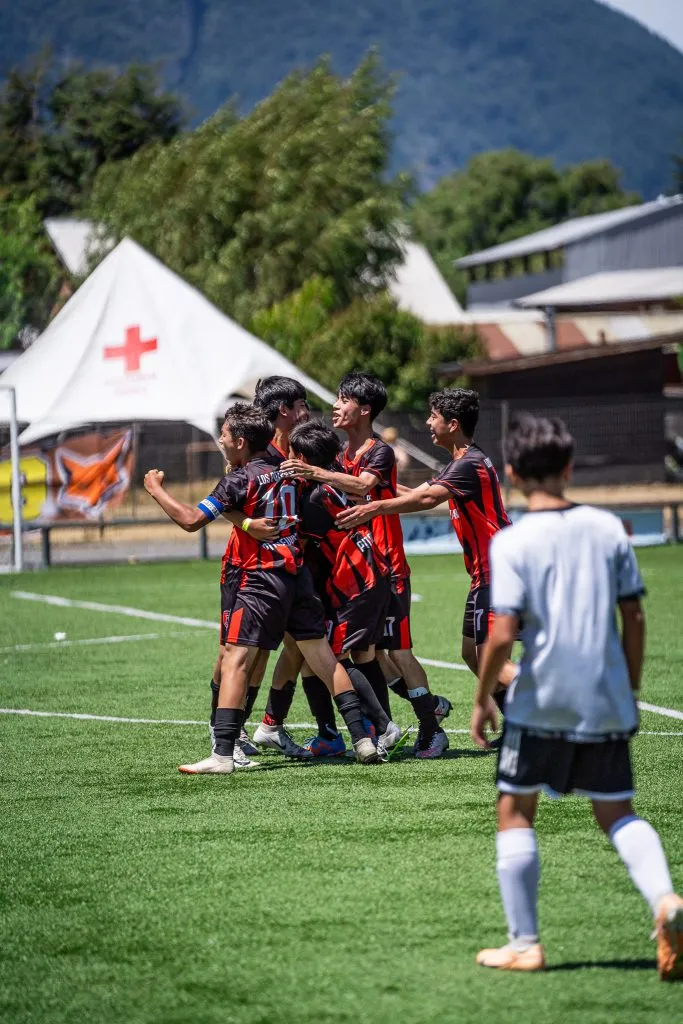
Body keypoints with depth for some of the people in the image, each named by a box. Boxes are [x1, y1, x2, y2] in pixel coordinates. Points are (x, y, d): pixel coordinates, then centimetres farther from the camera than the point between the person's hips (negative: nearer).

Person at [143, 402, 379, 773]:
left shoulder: (240, 480, -10)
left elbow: (191, 520, -15)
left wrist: (156, 490, -2)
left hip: (261, 580, -7)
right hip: (297, 574, 7)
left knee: (234, 662, -7)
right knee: (323, 658, 11)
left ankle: (222, 754, -15)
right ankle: (362, 739, 8)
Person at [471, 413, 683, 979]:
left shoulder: (511, 542, -10)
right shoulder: (608, 528, 2)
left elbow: (502, 634, -15)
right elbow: (634, 618, 5)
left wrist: (482, 699, -3)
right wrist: (632, 689, 17)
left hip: (541, 702, -4)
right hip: (607, 702, 4)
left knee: (515, 813, 11)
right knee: (617, 813, 14)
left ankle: (525, 944, 11)